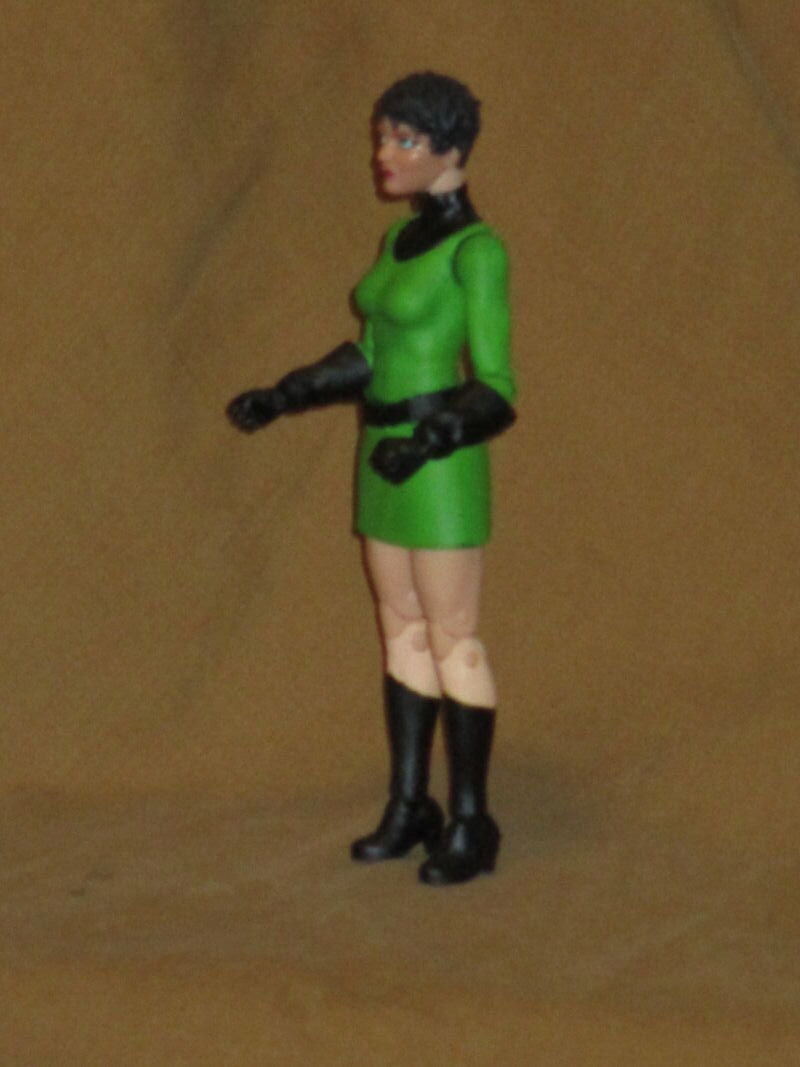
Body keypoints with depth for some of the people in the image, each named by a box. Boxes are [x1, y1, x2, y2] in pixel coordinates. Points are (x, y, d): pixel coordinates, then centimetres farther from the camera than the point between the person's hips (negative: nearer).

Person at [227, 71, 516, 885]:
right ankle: (408, 807, 21)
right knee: (401, 631, 12)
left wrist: (427, 444, -33)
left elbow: (495, 392, -18)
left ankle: (469, 823, 7)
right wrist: (283, 398, 13)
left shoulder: (478, 251, -16)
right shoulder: (401, 240, 10)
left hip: (443, 466, -8)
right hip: (386, 457, 8)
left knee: (452, 643, -2)